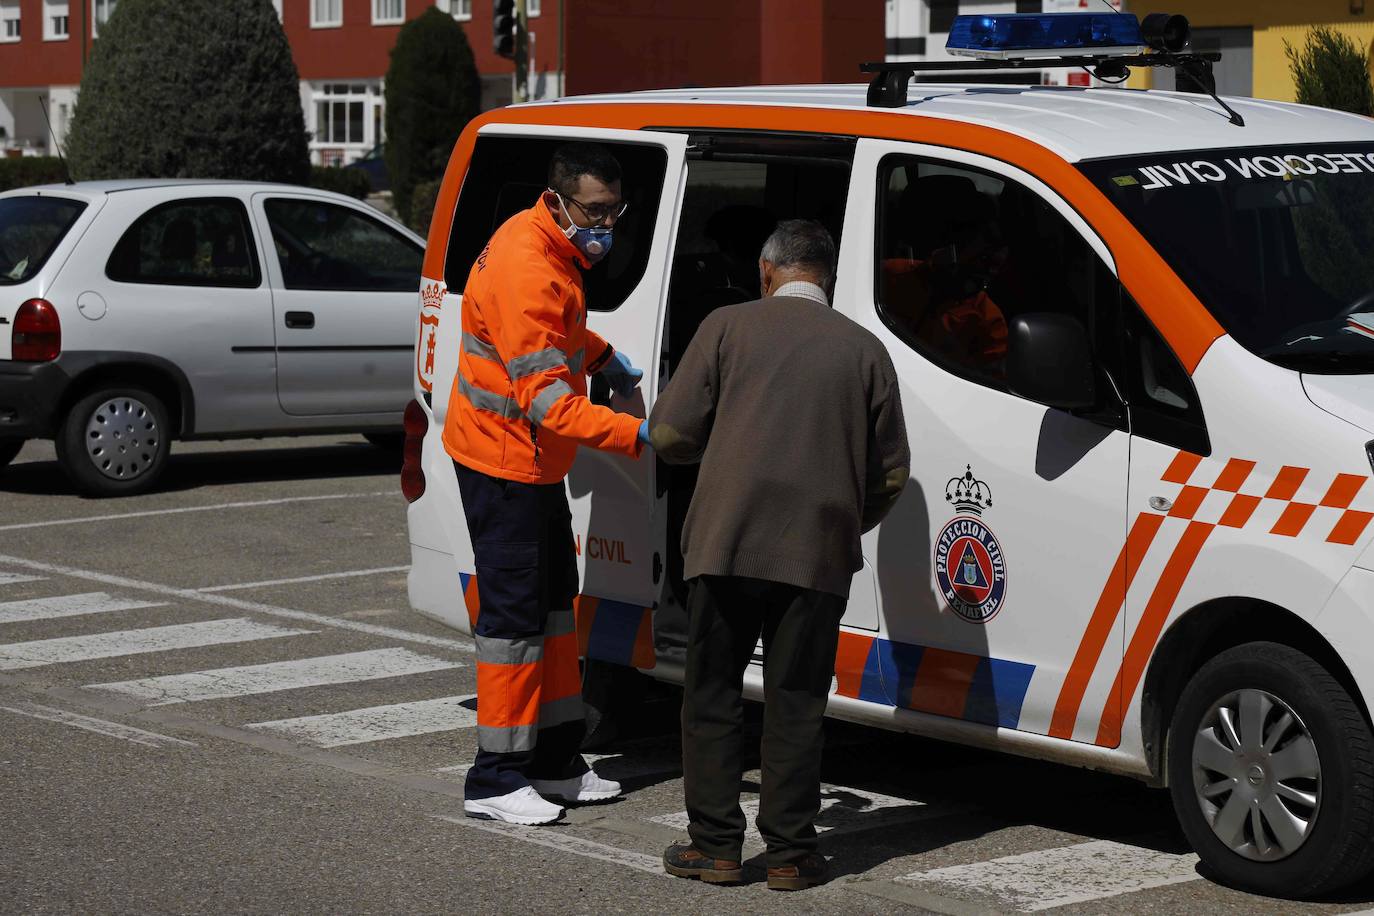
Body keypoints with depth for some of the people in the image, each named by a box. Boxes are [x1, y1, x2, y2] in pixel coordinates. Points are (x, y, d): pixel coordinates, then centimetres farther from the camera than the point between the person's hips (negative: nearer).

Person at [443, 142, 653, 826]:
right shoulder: (526, 270, -27)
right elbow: (547, 399, -32)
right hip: (501, 456, -10)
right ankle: (495, 780, 0)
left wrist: (602, 358, 10)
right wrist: (637, 435, -38)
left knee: (553, 601, 15)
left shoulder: (556, 250, 5)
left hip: (534, 460, 10)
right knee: (515, 611, -7)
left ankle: (555, 759, 25)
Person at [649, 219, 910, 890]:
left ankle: (715, 846, 10)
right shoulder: (864, 349, 10)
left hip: (726, 542, -1)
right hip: (819, 556, 1)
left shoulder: (727, 327, 4)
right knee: (795, 704, 8)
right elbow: (891, 473, 11)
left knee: (711, 695, 9)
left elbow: (670, 435, 1)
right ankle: (790, 854, 9)